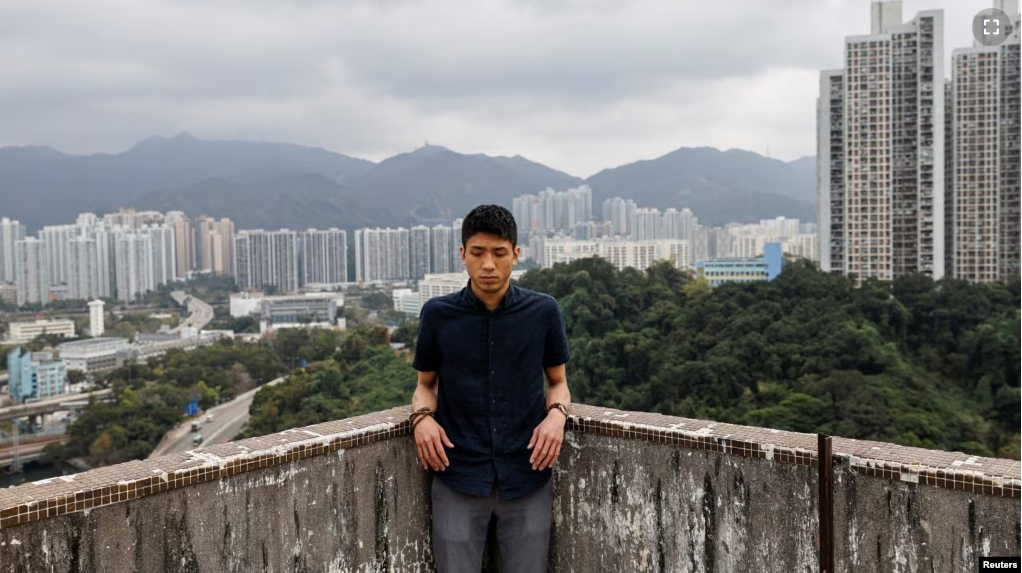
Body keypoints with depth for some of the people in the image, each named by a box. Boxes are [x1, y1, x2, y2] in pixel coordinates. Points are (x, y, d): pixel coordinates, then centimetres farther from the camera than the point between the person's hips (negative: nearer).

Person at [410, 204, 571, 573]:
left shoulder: (543, 311, -2)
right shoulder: (438, 314, -2)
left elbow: (558, 381, 10)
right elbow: (426, 384, 10)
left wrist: (556, 414, -11)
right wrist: (422, 416, -10)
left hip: (527, 479, 1)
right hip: (458, 478, 0)